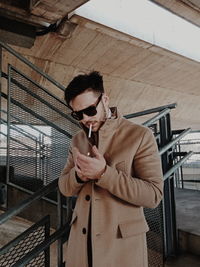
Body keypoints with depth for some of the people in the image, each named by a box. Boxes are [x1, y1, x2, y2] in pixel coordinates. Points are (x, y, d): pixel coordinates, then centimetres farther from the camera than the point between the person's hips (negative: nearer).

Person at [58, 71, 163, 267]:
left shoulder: (140, 136, -12)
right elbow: (64, 188, 7)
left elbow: (153, 195, -15)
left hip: (122, 244, -4)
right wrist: (78, 175, -15)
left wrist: (104, 173, -26)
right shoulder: (77, 140, 4)